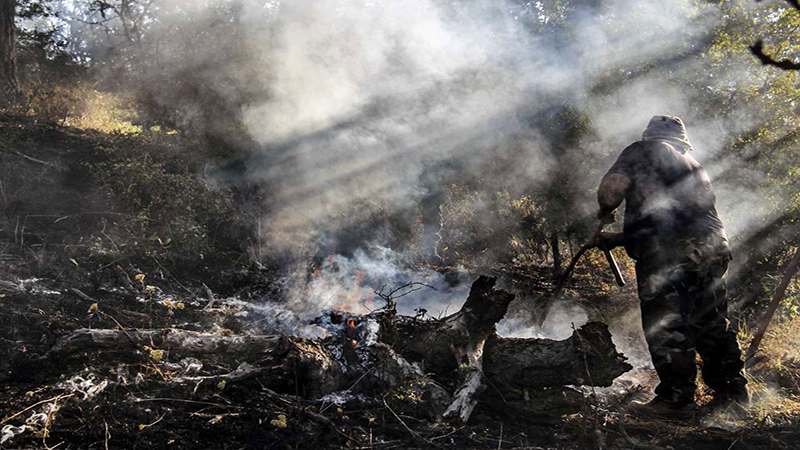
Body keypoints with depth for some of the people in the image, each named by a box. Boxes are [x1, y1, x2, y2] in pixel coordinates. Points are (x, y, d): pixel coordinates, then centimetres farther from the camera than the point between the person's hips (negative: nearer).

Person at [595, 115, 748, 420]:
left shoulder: (642, 152, 12)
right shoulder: (692, 164, 33)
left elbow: (611, 188, -5)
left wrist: (605, 215, 17)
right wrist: (616, 239, 38)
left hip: (667, 250, -7)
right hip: (712, 247, 7)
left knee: (665, 325, -4)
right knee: (712, 323, 15)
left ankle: (676, 399, -5)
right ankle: (732, 390, 22)